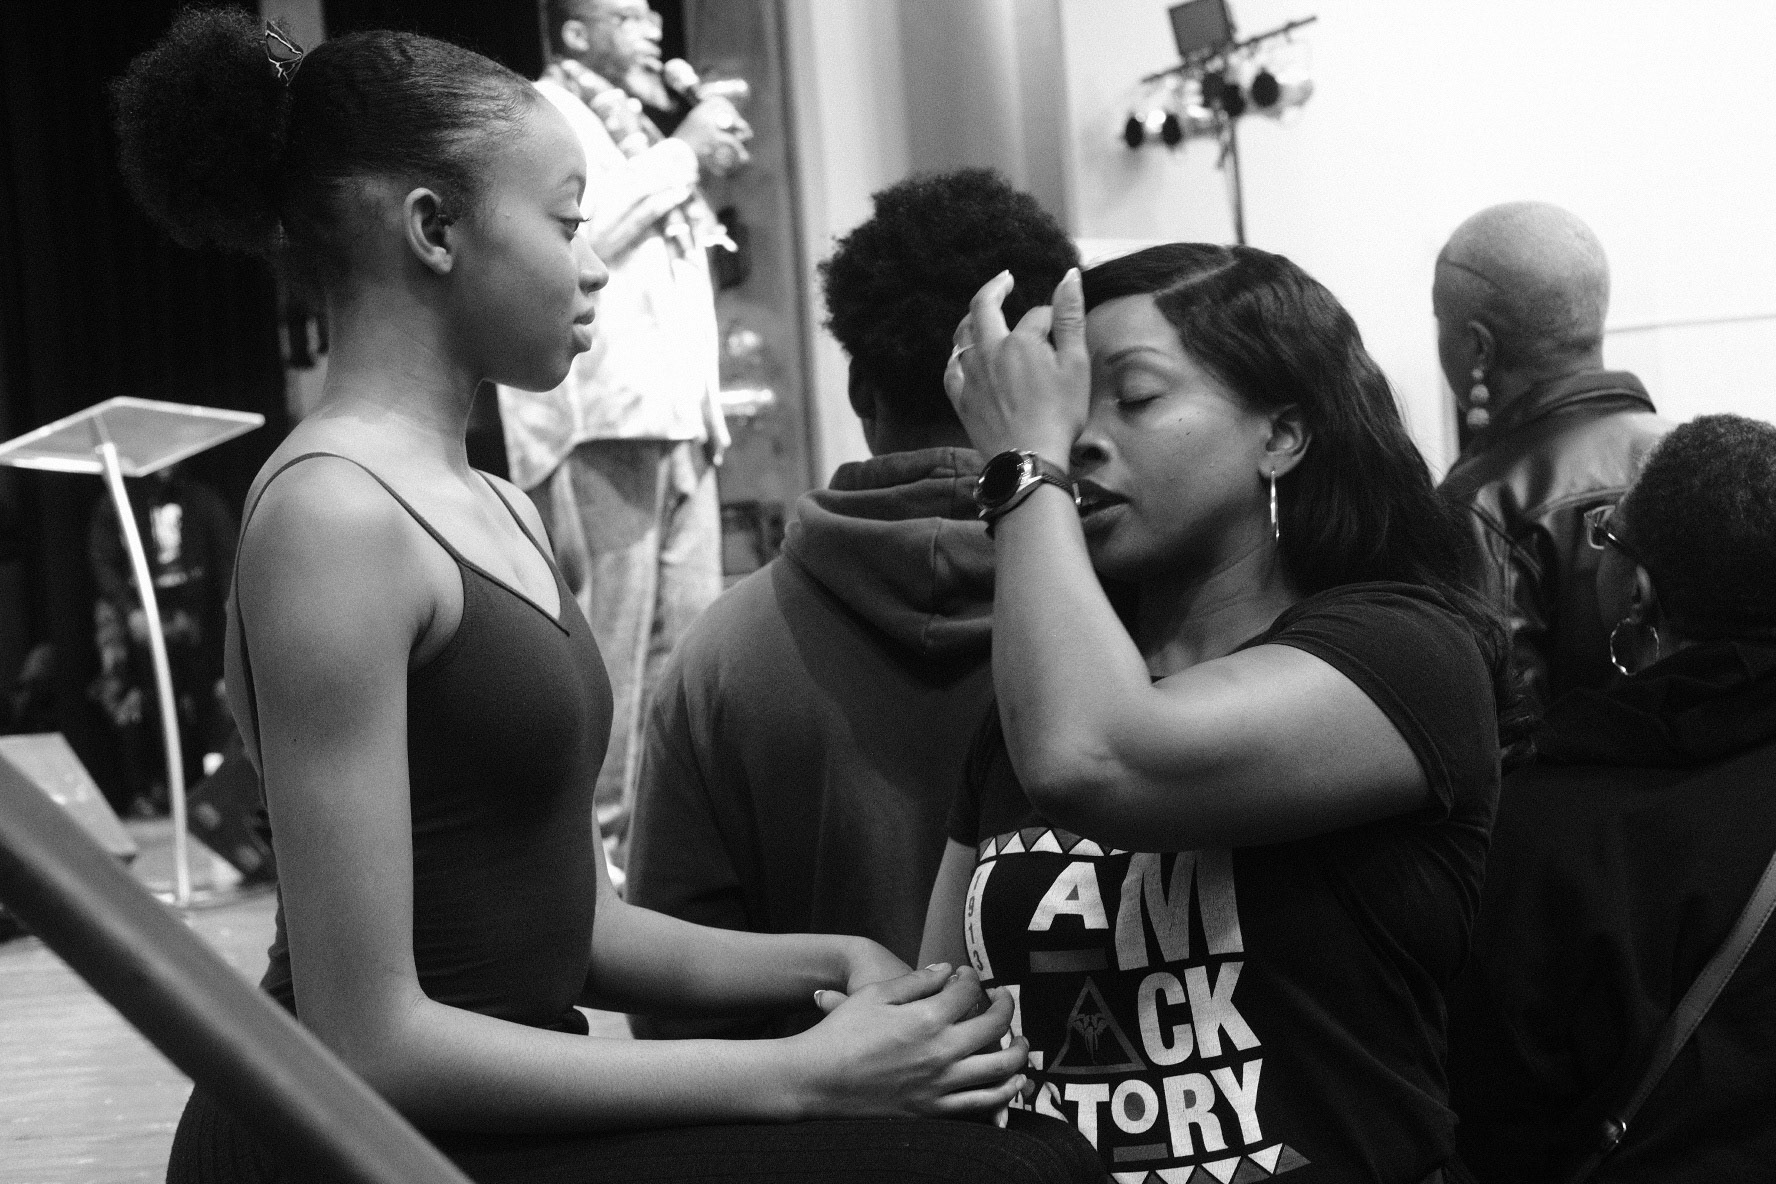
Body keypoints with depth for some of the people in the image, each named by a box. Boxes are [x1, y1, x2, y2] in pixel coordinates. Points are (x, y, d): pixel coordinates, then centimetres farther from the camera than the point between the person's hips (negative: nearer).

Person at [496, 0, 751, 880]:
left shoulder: (630, 124, 25)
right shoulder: (540, 116, -2)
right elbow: (580, 231, -18)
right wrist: (681, 153, -10)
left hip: (677, 413, 9)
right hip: (600, 415, -9)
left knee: (688, 641, 7)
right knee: (606, 644, -11)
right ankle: (593, 844, -6)